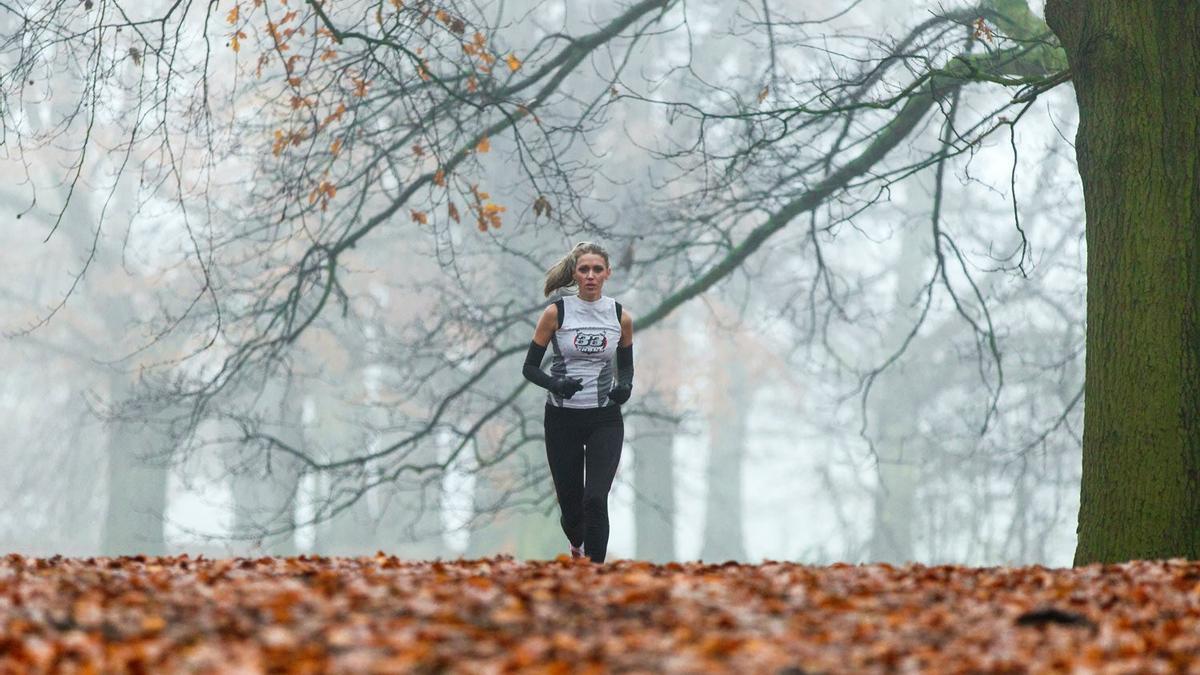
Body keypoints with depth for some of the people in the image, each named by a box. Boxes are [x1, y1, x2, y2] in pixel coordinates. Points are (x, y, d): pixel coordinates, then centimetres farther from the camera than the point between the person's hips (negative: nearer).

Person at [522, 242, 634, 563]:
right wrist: (555, 384, -21)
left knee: (595, 499, -16)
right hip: (563, 419, 0)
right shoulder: (556, 312, -6)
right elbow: (530, 367, -2)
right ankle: (577, 544, 45)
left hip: (605, 419, 0)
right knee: (570, 503, 10)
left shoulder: (621, 316, 0)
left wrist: (625, 386, -8)